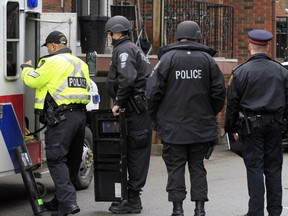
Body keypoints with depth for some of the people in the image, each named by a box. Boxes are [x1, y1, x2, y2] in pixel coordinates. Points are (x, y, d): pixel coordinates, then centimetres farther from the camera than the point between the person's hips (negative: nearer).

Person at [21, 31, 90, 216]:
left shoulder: (53, 62, -7)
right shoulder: (81, 64, 18)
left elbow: (32, 80, -6)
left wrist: (26, 68, 16)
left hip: (62, 116, -8)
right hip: (80, 115, 8)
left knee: (56, 159, -8)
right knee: (72, 159, 14)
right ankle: (62, 199, 26)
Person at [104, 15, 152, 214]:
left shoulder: (124, 50, -9)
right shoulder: (133, 48, 23)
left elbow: (127, 79, -23)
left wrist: (118, 102, -14)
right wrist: (121, 102, 19)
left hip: (137, 110, -10)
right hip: (141, 107, 10)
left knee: (136, 153, -8)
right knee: (137, 152, 11)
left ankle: (133, 201, -6)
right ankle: (132, 197, 16)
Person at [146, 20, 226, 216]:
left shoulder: (168, 58, -4)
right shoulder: (207, 60, 2)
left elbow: (153, 91, -7)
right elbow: (219, 91, 2)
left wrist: (156, 118, 6)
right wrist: (211, 114, 17)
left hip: (173, 126, -2)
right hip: (201, 126, 2)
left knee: (176, 167, 4)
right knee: (197, 167, 10)